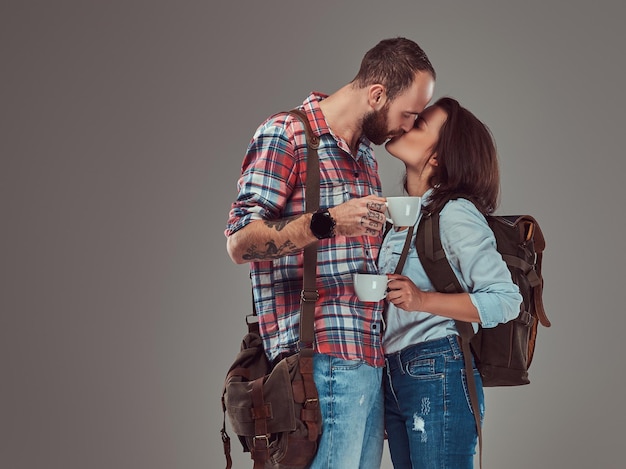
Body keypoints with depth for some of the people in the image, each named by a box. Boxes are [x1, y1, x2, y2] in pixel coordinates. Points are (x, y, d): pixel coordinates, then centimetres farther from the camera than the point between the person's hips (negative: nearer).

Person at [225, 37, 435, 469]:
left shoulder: (364, 153, 22)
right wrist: (326, 222, -22)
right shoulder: (285, 136, -5)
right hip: (324, 358, -8)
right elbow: (240, 242, -13)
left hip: (370, 359, 8)